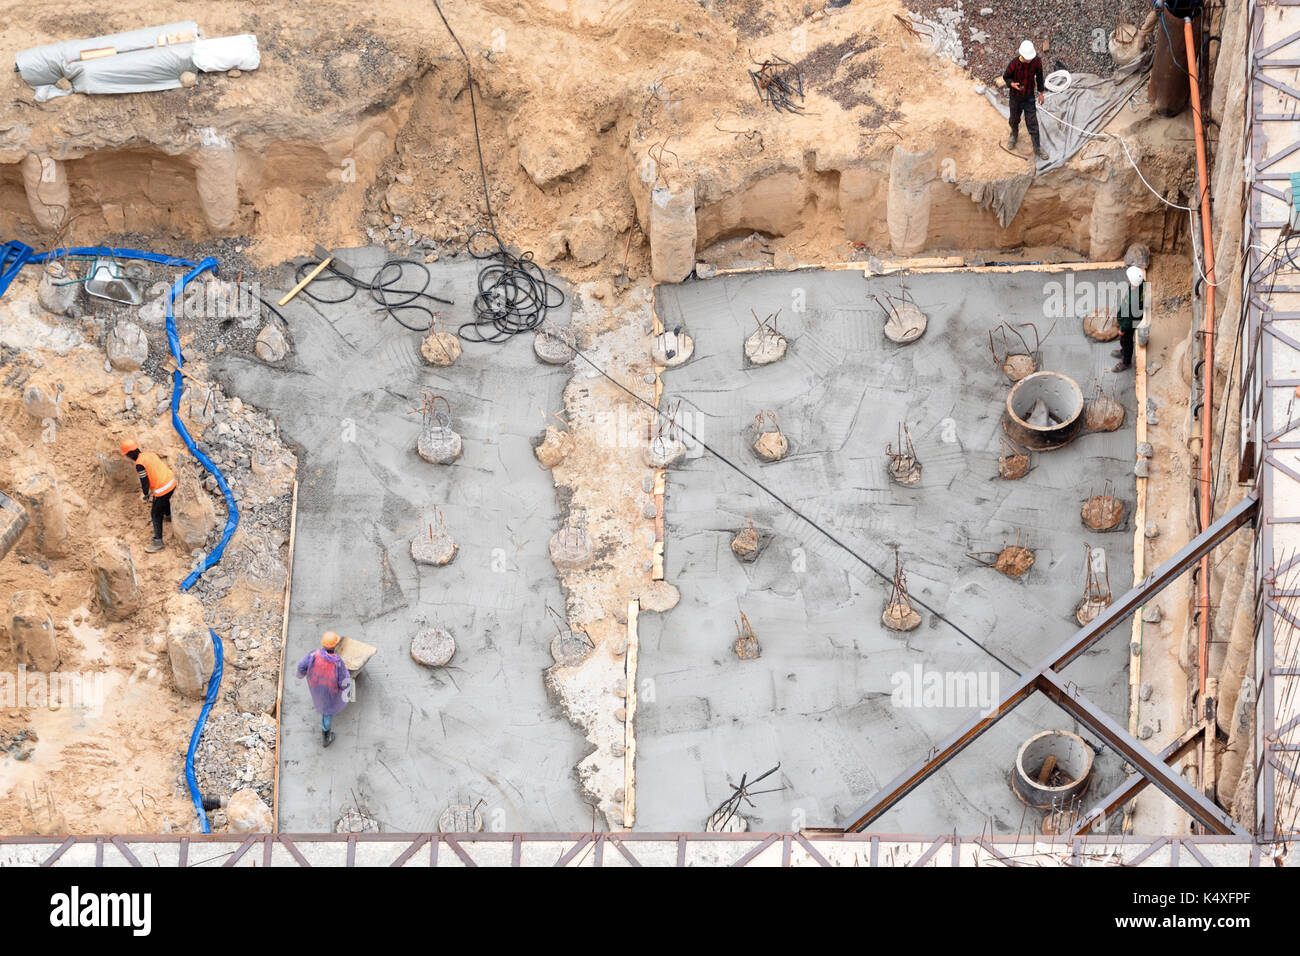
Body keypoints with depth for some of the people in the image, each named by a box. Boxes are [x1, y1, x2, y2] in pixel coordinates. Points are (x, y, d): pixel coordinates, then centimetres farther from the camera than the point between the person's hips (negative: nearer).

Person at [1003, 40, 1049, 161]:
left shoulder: (1037, 62, -21)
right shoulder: (1014, 64, -27)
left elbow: (1039, 76, -1)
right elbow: (1006, 76, -8)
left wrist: (1040, 92, 8)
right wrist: (1012, 84, -30)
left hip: (1030, 97, 0)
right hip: (1015, 96, 0)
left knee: (1032, 123, 3)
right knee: (1014, 118, 22)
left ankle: (1037, 148, 16)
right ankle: (1014, 135, 54)